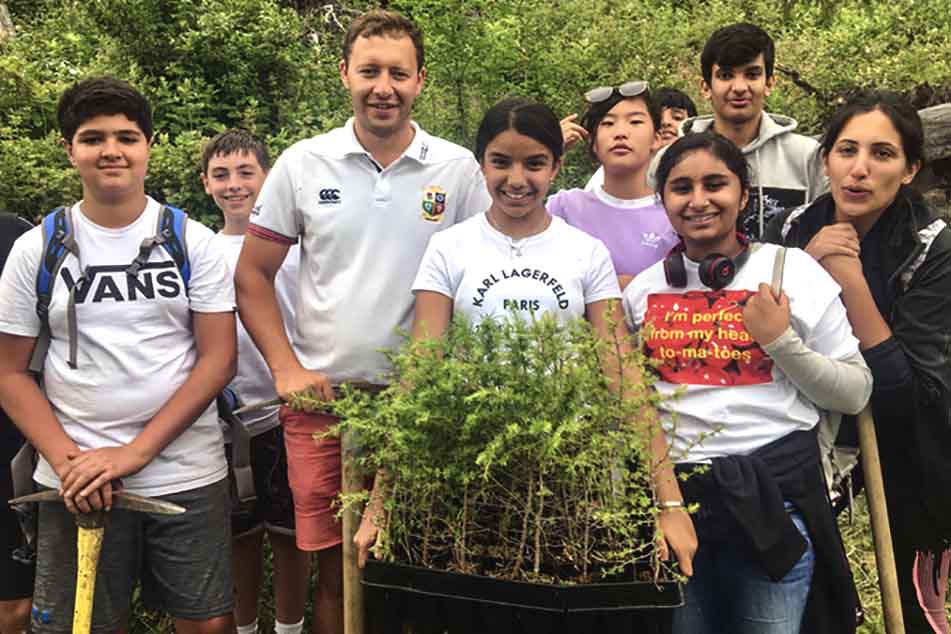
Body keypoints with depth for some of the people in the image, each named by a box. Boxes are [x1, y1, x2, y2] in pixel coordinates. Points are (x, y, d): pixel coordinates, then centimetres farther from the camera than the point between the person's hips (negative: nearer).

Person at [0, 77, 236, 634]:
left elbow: (219, 359, -4)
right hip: (77, 484, 0)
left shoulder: (192, 241, 1)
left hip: (188, 475, 0)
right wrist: (66, 459, -11)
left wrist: (135, 452, -12)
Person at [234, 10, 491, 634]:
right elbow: (253, 275, 7)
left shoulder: (459, 169, 1)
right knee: (336, 570, 8)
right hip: (322, 396, 1)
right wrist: (286, 369, -3)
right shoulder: (303, 164, 2)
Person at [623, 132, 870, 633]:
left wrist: (782, 341, -13)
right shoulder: (643, 287, 6)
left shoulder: (792, 270, -3)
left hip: (773, 495, -2)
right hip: (671, 492, 3)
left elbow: (854, 395, -3)